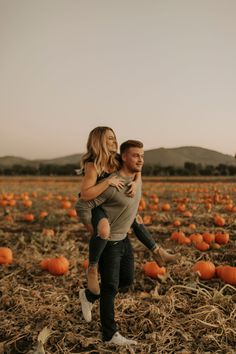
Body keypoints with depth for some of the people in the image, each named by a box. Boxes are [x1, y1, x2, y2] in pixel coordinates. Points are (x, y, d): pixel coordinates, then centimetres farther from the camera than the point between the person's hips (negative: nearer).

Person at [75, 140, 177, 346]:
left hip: (124, 238, 8)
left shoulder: (137, 179, 0)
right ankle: (110, 335, 21)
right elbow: (81, 207, -25)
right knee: (110, 288, 4)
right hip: (107, 243, -8)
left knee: (127, 280, 19)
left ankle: (89, 296, 37)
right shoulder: (111, 185, -27)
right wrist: (94, 232, -17)